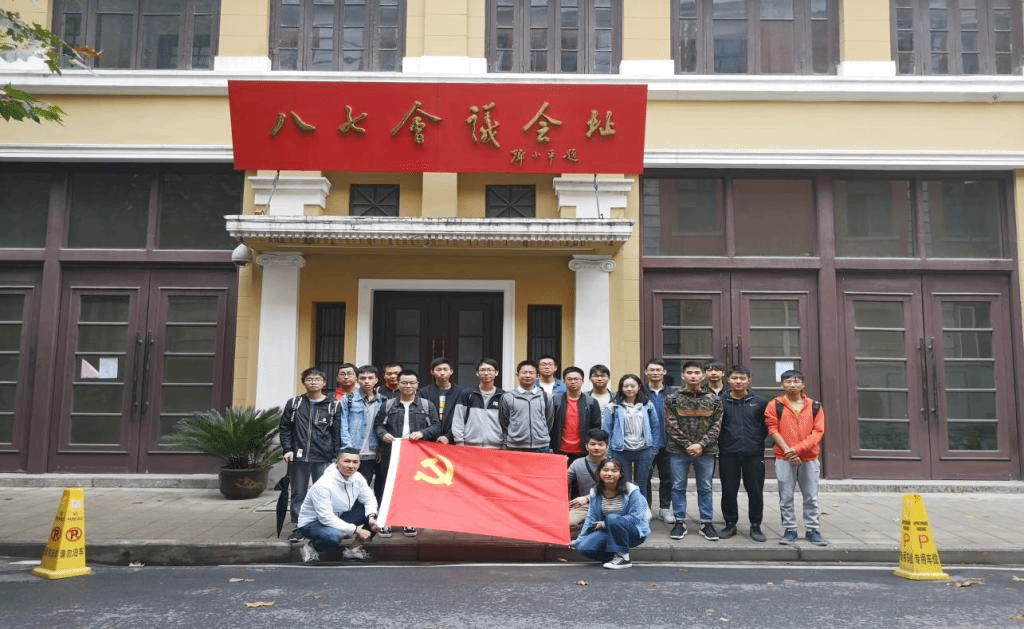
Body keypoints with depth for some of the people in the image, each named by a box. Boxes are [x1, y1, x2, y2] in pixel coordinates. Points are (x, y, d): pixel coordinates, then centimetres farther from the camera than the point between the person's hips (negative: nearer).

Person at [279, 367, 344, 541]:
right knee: (298, 494, 8)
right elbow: (285, 429, 9)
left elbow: (336, 433, 6)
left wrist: (335, 457, 1)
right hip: (298, 457, 1)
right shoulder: (294, 403, 9)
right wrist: (287, 449, -3)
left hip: (324, 459, -1)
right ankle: (298, 528, 17)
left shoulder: (333, 406, 6)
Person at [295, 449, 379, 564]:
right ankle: (311, 547, -7)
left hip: (340, 517, 7)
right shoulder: (322, 486, -29)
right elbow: (327, 518, -30)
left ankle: (353, 548, 1)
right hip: (312, 523, -7)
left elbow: (369, 499, 5)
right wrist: (355, 530, -31)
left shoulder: (358, 478, -7)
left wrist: (371, 517, -19)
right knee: (334, 537, -40)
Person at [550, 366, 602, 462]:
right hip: (560, 452, 0)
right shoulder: (555, 401, 8)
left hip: (583, 453, 0)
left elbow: (596, 429, 6)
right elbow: (550, 426, 7)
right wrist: (550, 449, 1)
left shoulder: (592, 403, 8)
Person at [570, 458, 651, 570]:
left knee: (613, 518, -35)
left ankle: (623, 558, -20)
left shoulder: (632, 491, -13)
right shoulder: (595, 492, 3)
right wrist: (578, 540, 2)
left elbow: (636, 517, -19)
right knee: (584, 548, -21)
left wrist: (605, 524, -20)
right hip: (608, 533, 5)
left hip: (634, 532, -4)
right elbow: (591, 518, 10)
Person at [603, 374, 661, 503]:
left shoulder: (647, 406, 7)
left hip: (644, 451, 2)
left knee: (642, 485, 11)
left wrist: (654, 448, 5)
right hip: (622, 452, -1)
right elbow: (606, 429, 1)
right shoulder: (614, 407, 0)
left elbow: (656, 427, 10)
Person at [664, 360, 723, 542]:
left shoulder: (714, 400, 3)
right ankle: (680, 522, 17)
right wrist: (687, 445, -12)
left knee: (705, 488, 9)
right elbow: (671, 426, -5)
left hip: (705, 452, 1)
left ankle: (706, 523, 20)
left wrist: (701, 445, -11)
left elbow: (716, 426, 0)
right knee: (678, 487, 6)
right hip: (678, 451, -1)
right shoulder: (673, 399, -1)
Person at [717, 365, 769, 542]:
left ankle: (755, 526, 18)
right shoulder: (721, 401, 3)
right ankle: (730, 524, 20)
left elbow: (767, 425, 11)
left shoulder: (759, 402, 5)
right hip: (728, 454, 0)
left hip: (754, 454, 0)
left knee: (755, 491, 4)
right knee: (729, 491, 6)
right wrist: (722, 441, -2)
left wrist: (757, 440, 2)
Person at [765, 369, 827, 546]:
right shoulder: (775, 405, 2)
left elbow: (818, 432, -1)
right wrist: (787, 450, -13)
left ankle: (812, 530, 18)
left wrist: (797, 449, -12)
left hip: (809, 459, 1)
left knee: (811, 497, 7)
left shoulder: (814, 406, 6)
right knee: (786, 497, 3)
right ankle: (789, 530, 13)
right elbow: (773, 430, -2)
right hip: (784, 459, -1)